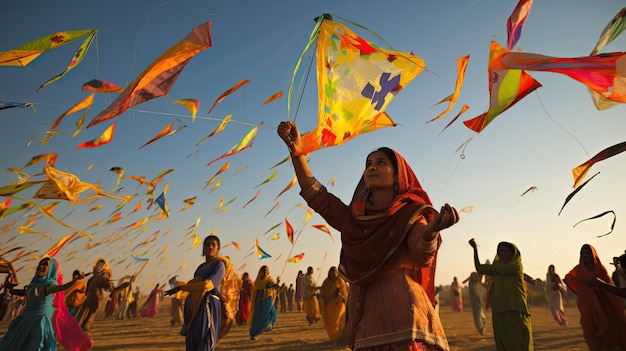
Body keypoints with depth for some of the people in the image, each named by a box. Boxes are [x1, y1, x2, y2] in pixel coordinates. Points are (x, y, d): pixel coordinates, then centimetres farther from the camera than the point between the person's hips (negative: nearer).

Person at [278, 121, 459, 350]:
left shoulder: (410, 214, -1)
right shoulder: (354, 217, 12)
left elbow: (421, 256, -18)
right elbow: (316, 196, 12)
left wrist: (432, 229, -41)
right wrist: (297, 151, 3)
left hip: (402, 315, -4)